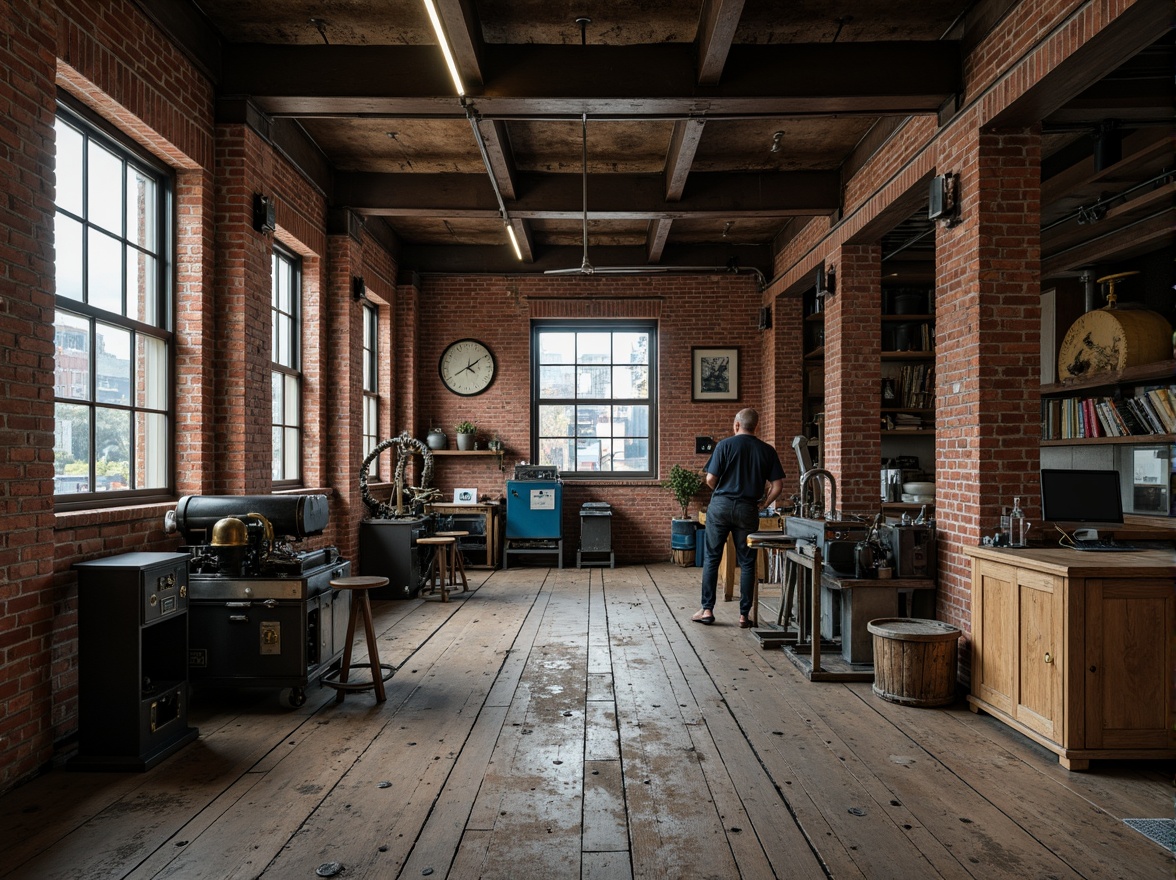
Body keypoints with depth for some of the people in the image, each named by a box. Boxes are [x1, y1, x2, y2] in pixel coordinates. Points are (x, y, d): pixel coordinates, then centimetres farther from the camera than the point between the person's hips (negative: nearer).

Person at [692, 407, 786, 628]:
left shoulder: (724, 445, -3)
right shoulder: (767, 450, 3)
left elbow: (710, 480, -6)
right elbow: (777, 486, -1)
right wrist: (763, 504, 12)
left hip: (720, 505, -1)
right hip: (747, 510, 1)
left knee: (711, 558, 8)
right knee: (747, 562, 9)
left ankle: (707, 610, 11)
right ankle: (744, 614, 11)